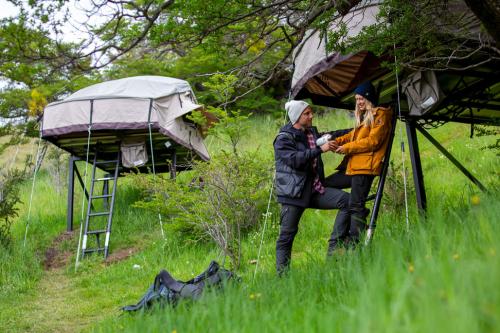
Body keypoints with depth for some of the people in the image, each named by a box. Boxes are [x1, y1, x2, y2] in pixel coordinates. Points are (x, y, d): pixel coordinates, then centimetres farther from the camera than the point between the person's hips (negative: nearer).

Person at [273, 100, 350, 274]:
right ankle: (282, 273, 4)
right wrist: (320, 149, -25)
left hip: (314, 189, 6)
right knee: (287, 234, -5)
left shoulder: (312, 133, 15)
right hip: (293, 192, -6)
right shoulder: (284, 139, -7)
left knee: (346, 200, -11)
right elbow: (295, 159, -23)